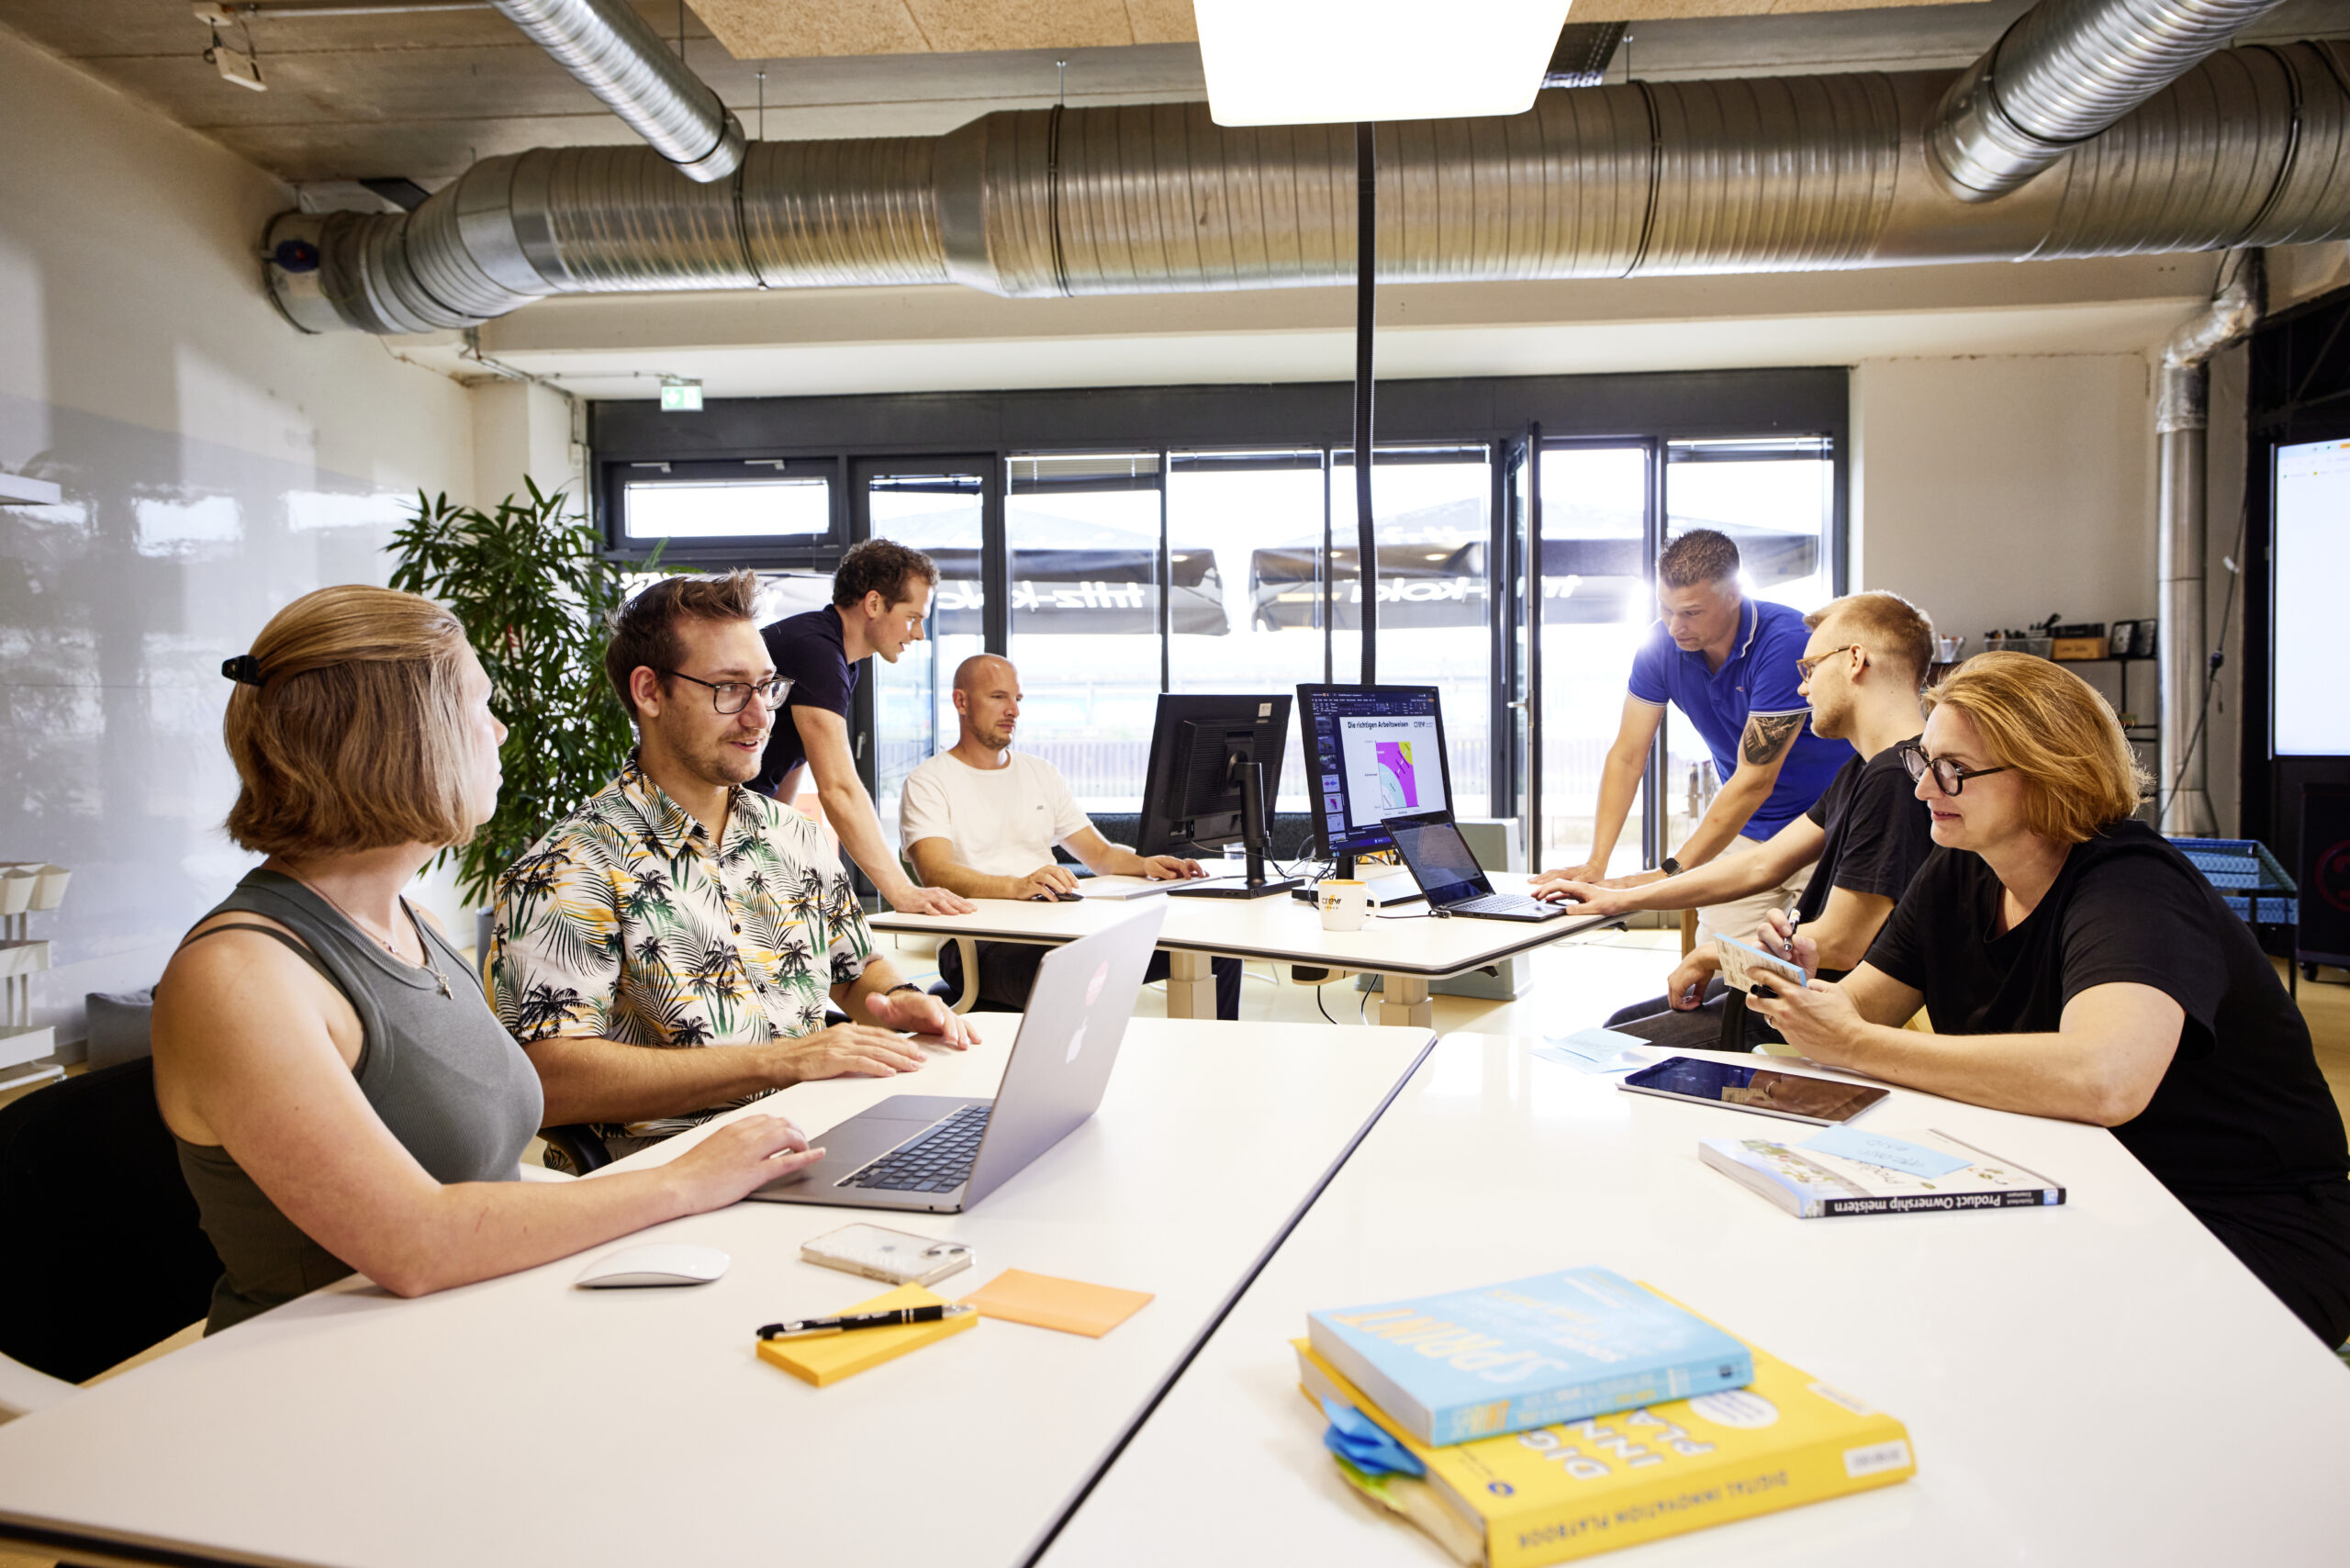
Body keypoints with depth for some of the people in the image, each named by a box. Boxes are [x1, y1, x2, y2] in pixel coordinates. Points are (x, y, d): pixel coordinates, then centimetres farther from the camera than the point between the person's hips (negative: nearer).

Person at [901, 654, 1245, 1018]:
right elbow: (936, 875, -14)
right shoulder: (928, 784, 3)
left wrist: (1145, 864, -1)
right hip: (981, 943, -6)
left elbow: (1099, 854, 23)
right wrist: (1017, 886, -32)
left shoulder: (1042, 774, 23)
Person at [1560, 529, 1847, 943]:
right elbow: (1627, 756, -6)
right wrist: (1596, 863, -18)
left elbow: (1754, 781, -28)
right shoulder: (1661, 644, -10)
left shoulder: (1786, 642, -26)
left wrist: (1668, 874, -32)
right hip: (1744, 828, 4)